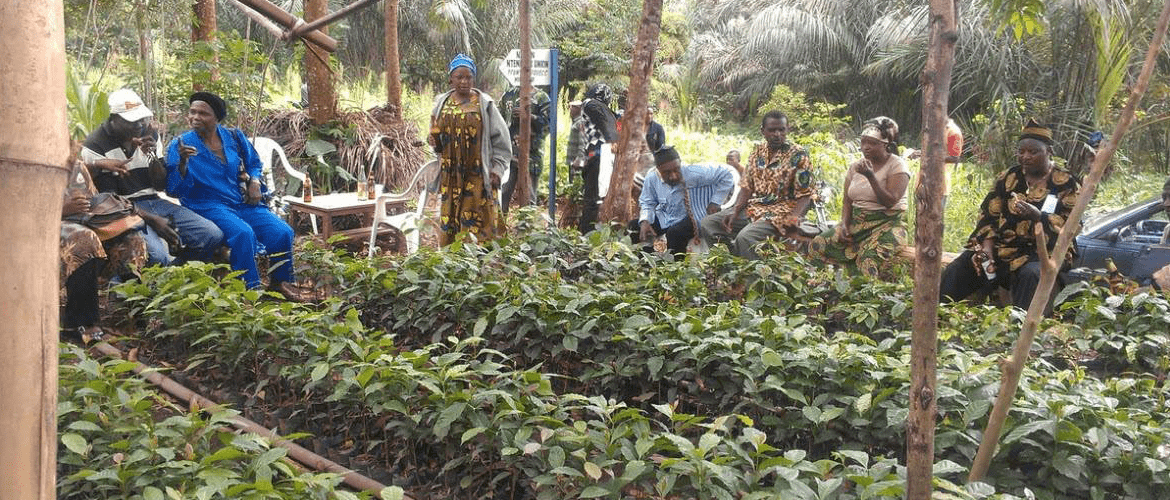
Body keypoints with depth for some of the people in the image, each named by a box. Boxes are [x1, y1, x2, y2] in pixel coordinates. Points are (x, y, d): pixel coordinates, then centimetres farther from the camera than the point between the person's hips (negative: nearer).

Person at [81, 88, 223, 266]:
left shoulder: (149, 135, 9)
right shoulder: (95, 146, -8)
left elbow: (161, 185, 9)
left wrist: (151, 155, -10)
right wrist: (152, 220, -20)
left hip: (153, 201, 6)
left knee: (213, 236, -13)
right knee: (157, 255, -35)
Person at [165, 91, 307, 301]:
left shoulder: (234, 137, 9)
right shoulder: (179, 145, -2)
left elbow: (253, 163, 24)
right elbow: (174, 190, -8)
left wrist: (255, 182, 3)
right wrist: (182, 163, -24)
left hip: (244, 203, 4)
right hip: (209, 206, -4)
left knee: (282, 232, -17)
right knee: (243, 233, -35)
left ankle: (281, 281, 8)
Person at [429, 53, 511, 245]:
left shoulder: (484, 104, 0)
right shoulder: (442, 103, 10)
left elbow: (501, 139, 1)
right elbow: (436, 138, 20)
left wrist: (497, 170, -6)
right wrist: (435, 141, -4)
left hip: (478, 177, -3)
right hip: (450, 177, 3)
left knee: (479, 223, -6)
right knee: (449, 223, 3)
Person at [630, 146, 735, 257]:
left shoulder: (695, 175, -25)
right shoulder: (652, 179, -14)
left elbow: (725, 175, -17)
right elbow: (647, 203, 2)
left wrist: (715, 202, -17)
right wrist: (644, 221, -18)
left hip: (690, 218, -5)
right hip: (664, 218, 5)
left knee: (674, 233, -35)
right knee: (634, 226, -10)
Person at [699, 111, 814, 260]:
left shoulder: (798, 155, -6)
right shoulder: (756, 153, 10)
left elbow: (805, 195, -8)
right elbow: (747, 187, 10)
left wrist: (794, 217, -27)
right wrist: (735, 212, -7)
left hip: (781, 212, -7)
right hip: (754, 208, 7)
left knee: (745, 237, -33)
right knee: (707, 223, -5)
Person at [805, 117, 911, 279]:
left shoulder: (897, 166, -5)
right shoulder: (856, 166, 11)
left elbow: (890, 202, -17)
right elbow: (847, 201, 11)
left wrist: (871, 177, -26)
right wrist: (844, 225, -7)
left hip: (886, 224, -6)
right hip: (856, 222, 6)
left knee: (870, 259, -36)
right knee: (817, 246, -15)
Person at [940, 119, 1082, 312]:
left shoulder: (1067, 184, 2)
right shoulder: (1008, 178, 14)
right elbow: (988, 214, 8)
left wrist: (1038, 216, -26)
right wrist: (987, 247, -9)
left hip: (1042, 252, -4)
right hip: (1002, 247, 4)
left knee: (1031, 275, -38)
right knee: (958, 269, -19)